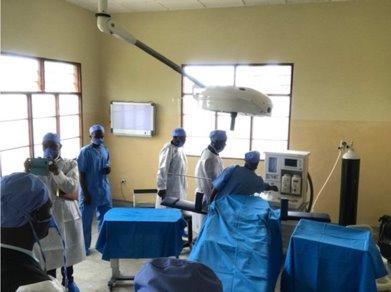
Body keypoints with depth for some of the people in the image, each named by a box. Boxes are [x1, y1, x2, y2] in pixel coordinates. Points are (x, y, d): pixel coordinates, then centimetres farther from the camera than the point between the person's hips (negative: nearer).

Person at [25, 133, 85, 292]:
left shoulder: (70, 164, -3)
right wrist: (27, 172, -28)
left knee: (68, 247, 12)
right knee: (48, 251, 6)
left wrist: (57, 172, -30)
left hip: (66, 213, 0)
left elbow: (72, 188, -16)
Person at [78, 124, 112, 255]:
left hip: (104, 190, 6)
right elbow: (82, 175, -13)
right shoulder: (85, 152, -13)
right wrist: (85, 194, -15)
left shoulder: (105, 150, 5)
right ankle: (84, 246, 24)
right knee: (86, 221, 8)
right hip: (90, 192, -6)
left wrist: (108, 169, -7)